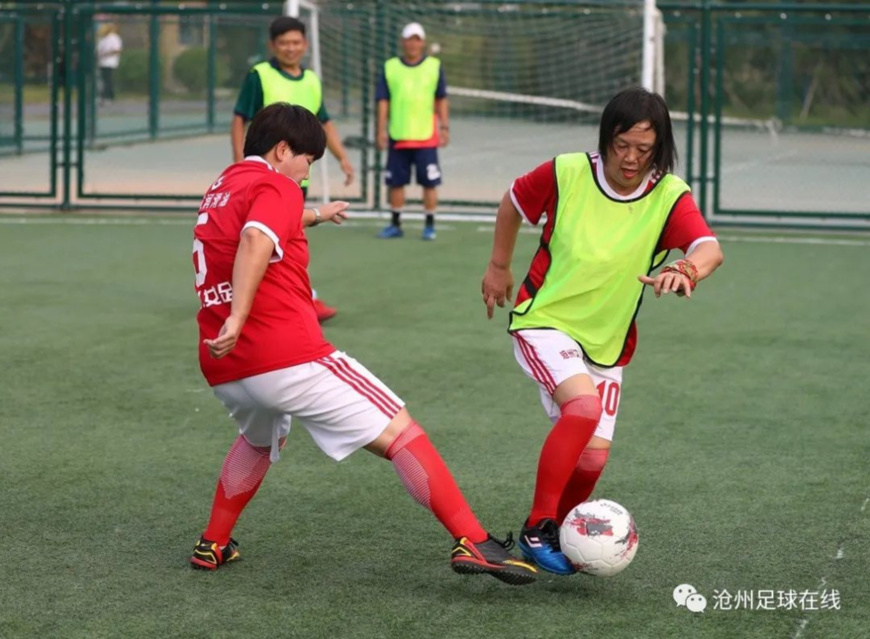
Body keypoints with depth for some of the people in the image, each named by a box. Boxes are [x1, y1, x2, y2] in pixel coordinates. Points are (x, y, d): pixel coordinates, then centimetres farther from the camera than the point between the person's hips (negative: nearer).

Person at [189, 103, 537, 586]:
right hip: (289, 358, -9)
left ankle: (214, 545, 36)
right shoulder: (276, 187, -5)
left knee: (260, 439, 39)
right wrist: (237, 319, -34)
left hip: (225, 368, 9)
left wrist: (313, 216, 58)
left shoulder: (222, 188, 22)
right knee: (399, 431, -5)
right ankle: (473, 543, -14)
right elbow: (255, 243, -26)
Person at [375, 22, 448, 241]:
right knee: (396, 182, 6)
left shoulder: (434, 66, 4)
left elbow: (441, 100, 5)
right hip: (397, 137, 1)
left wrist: (444, 127, -1)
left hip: (426, 137, -1)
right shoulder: (390, 67, 5)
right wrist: (381, 130, -1)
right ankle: (395, 225, 17)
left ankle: (430, 226, 8)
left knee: (429, 183, -1)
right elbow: (383, 101, 5)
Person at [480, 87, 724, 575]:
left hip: (607, 344, 3)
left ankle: (557, 531, 26)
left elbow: (710, 249, -31)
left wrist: (689, 271, -54)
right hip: (544, 320, -3)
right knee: (584, 406, -30)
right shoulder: (566, 174, -14)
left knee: (593, 457, -5)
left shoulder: (670, 197, -13)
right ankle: (537, 528, -17)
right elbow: (515, 201, 7)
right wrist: (499, 267, 13)